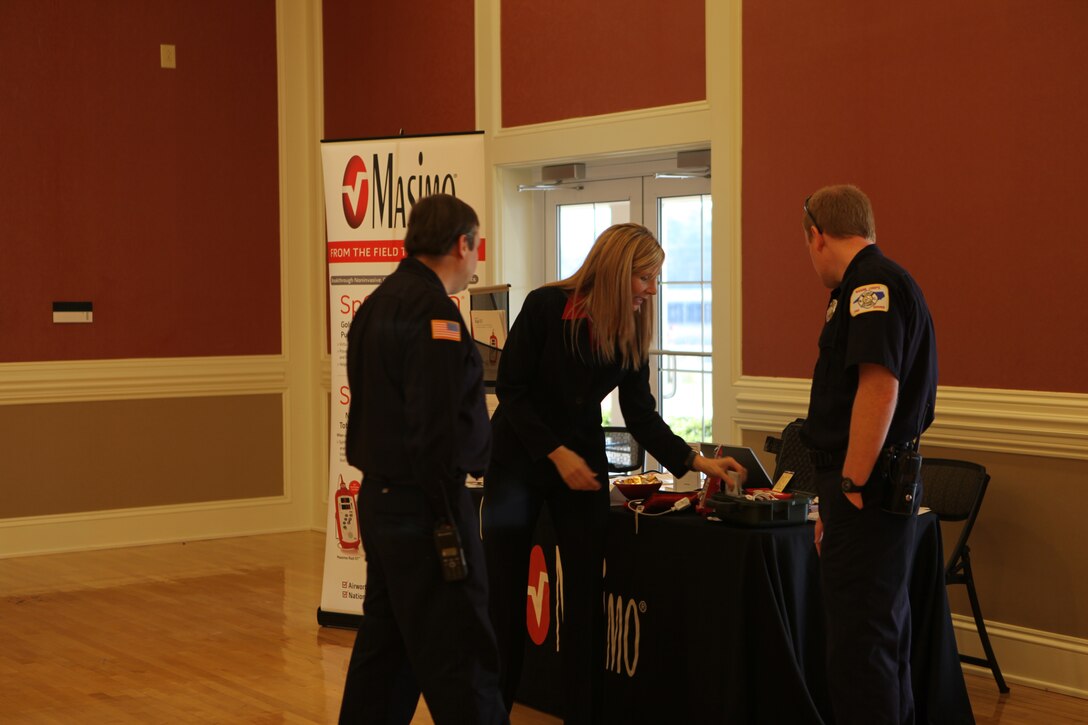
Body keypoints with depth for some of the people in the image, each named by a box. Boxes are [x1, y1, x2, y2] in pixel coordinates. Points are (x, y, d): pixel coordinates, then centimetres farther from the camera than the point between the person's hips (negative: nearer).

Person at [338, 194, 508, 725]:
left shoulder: (376, 306, 13)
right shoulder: (433, 311, -17)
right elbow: (436, 429, -22)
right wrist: (448, 521, -17)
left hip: (377, 498, 10)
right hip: (423, 507, -10)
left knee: (386, 642, 17)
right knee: (461, 660, -6)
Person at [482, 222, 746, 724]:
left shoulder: (631, 333, -3)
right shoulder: (546, 306, -16)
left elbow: (641, 416, 0)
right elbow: (511, 389, -14)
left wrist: (698, 462, -9)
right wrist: (557, 454, -17)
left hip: (583, 463, 4)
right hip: (520, 457, -4)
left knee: (586, 593, 1)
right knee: (504, 590, 1)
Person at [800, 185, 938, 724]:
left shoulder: (872, 283, -14)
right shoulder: (874, 282, 18)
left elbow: (879, 386, -25)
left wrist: (852, 487, -21)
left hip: (866, 491, -11)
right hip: (885, 491, 11)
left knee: (859, 646, -7)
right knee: (883, 635, 19)